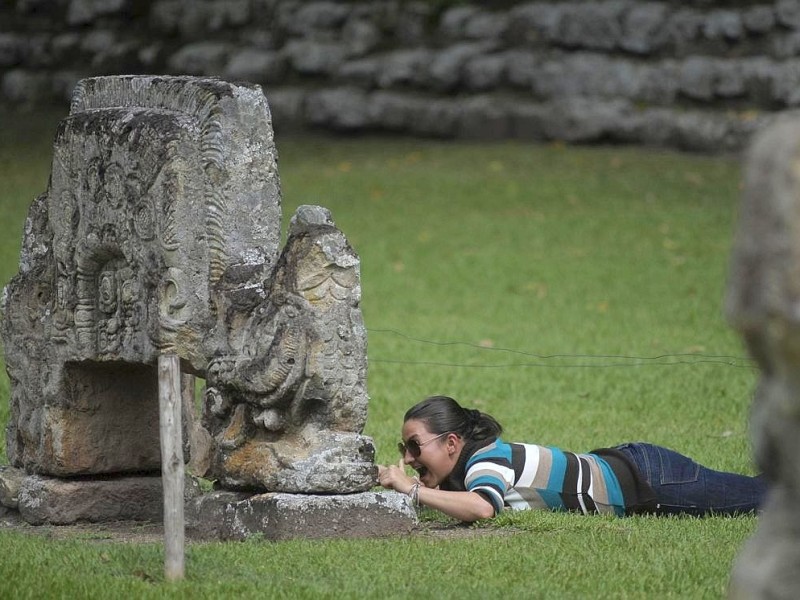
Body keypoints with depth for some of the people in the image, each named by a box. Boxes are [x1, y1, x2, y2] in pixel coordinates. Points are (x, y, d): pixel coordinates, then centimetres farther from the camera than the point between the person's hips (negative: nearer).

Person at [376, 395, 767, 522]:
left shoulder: (484, 463, -25)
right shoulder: (481, 452, -1)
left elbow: (481, 508, -48)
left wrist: (413, 491, -40)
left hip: (642, 480, -7)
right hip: (620, 466, 7)